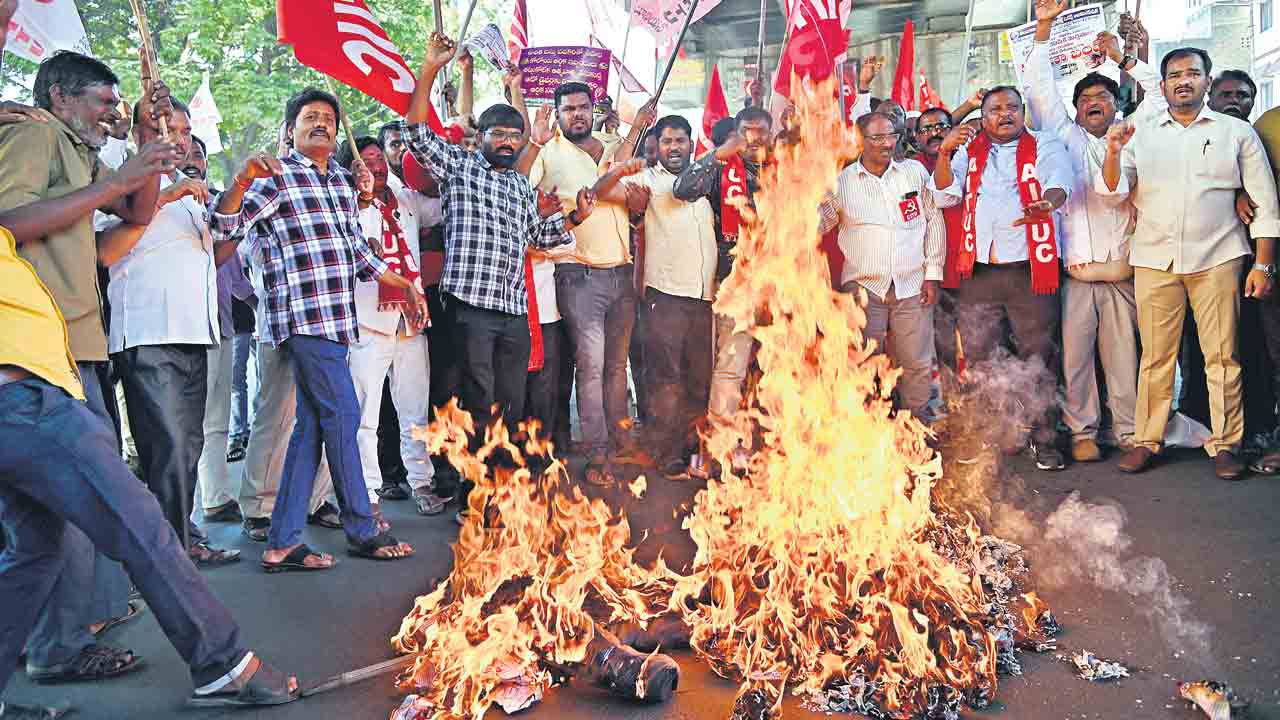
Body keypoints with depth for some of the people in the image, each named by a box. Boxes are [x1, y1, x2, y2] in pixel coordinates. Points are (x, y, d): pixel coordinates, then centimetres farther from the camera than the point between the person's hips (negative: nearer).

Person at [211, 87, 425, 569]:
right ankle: (362, 532, 5)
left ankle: (282, 543, 10)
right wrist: (243, 180, -30)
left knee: (312, 426, 6)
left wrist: (405, 284, 25)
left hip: (334, 319, 8)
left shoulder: (341, 180, 20)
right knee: (343, 416, -6)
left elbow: (356, 249, 26)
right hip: (305, 317, -8)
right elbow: (223, 227, -14)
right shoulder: (277, 177, -3)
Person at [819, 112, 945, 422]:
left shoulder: (916, 172, 6)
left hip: (912, 286, 1)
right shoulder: (842, 182, 3)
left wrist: (933, 274, 4)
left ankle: (920, 416, 22)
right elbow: (816, 224, 9)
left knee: (917, 362, 4)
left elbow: (934, 222, 8)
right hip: (863, 287, -1)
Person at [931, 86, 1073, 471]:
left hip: (1029, 270, -2)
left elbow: (1060, 183, -9)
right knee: (978, 359, 7)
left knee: (1039, 357, 0)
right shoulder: (969, 151, 17)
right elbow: (945, 195, 7)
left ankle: (1044, 439, 10)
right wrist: (944, 153, -9)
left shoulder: (1044, 145, 9)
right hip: (977, 273, 3)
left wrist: (1048, 202, -32)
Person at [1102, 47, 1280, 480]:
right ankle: (1147, 441, 8)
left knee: (1221, 356, -1)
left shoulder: (1237, 133, 9)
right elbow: (1113, 190, 5)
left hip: (1216, 258, -1)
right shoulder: (1141, 134, 13)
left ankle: (1226, 444, 7)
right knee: (1156, 356, 1)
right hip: (1153, 260, 1)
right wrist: (1114, 152, -14)